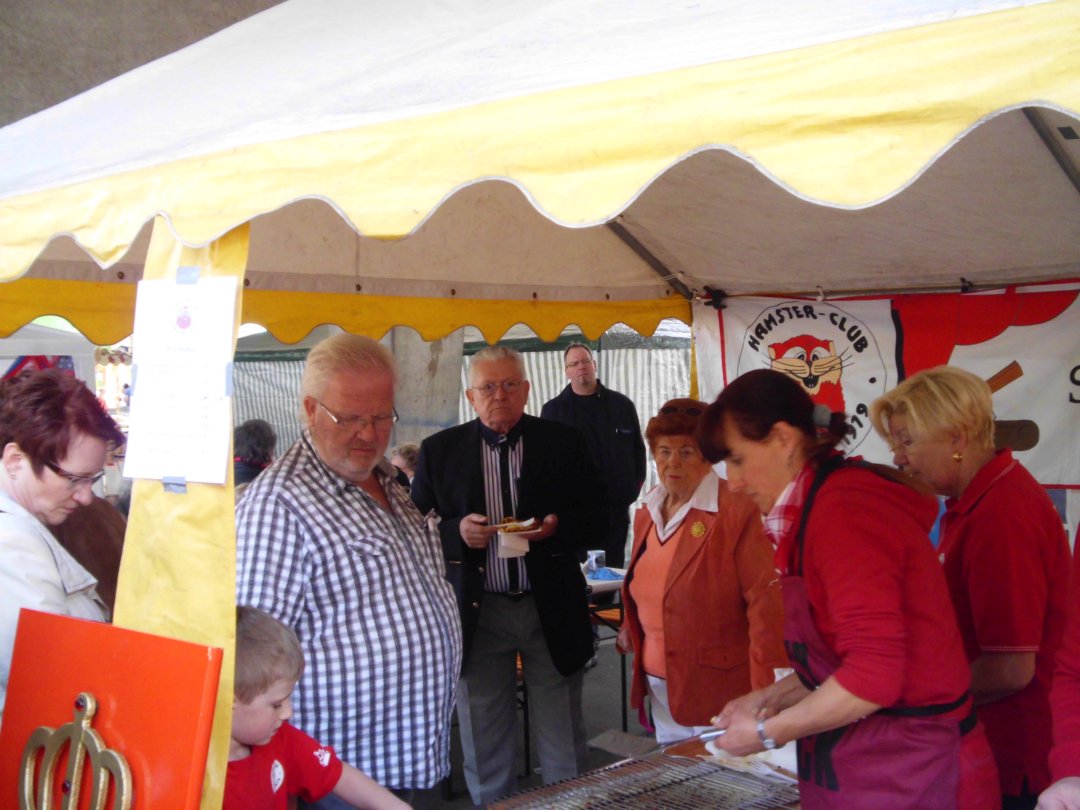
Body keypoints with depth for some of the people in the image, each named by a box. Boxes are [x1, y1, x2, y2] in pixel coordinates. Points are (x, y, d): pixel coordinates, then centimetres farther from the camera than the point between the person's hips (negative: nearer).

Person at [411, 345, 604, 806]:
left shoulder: (565, 443, 1)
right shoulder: (439, 450, 2)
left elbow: (593, 515, 2)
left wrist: (556, 526, -17)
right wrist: (457, 531, -17)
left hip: (552, 610, 0)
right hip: (477, 612, 0)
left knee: (562, 741, 11)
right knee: (484, 743, 13)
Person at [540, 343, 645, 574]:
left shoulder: (622, 405, 8)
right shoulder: (553, 410, 5)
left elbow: (638, 449, 14)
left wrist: (635, 486, 5)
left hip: (616, 507, 2)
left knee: (613, 570, 8)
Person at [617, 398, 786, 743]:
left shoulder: (736, 510, -14)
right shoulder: (648, 512, 9)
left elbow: (765, 602, -17)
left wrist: (764, 690, -19)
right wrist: (632, 626, 6)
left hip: (715, 687, -7)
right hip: (659, 685, 7)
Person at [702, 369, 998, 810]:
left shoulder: (843, 509, -22)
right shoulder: (821, 505, 7)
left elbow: (873, 675, -26)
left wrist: (767, 733, -14)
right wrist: (772, 698, 6)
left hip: (910, 774, -9)